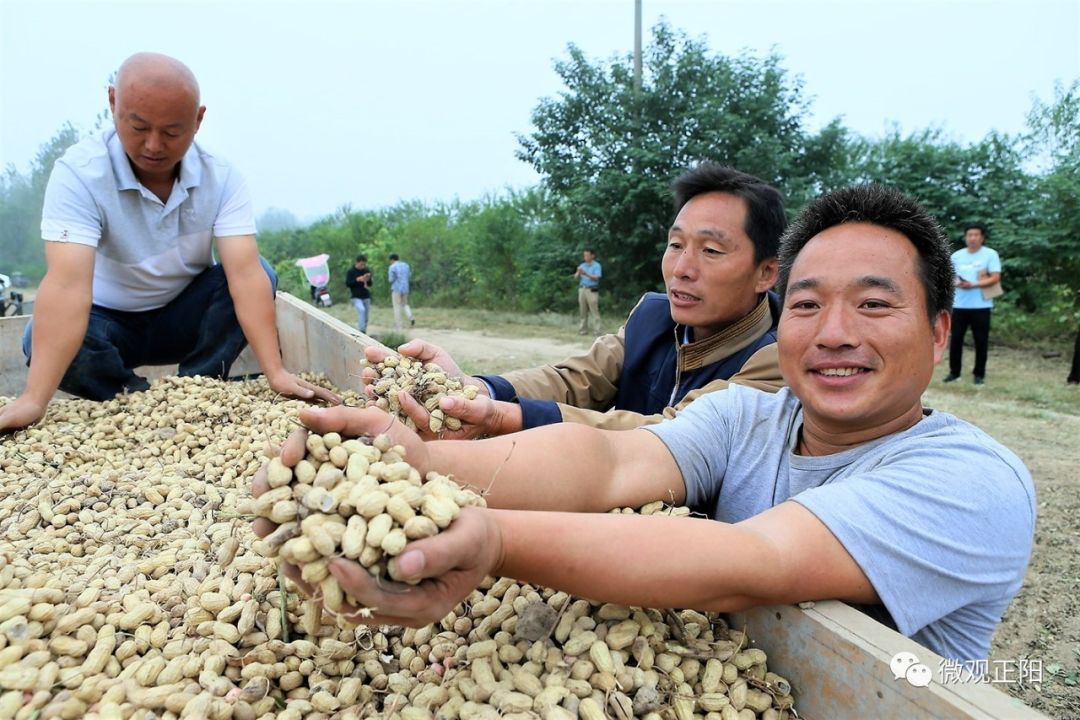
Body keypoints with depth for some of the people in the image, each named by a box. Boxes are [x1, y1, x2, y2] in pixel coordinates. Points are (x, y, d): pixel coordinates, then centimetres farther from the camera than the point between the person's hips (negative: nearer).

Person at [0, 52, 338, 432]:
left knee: (263, 273, -24)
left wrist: (275, 372, -41)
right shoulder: (79, 172, -25)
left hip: (185, 317, 2)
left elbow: (245, 273, -29)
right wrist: (34, 400, -47)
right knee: (44, 341, -33)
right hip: (111, 322, -1)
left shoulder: (221, 178, -18)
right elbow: (67, 282, -37)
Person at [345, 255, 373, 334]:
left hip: (366, 297, 5)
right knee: (361, 310, -29)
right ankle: (361, 330, -30)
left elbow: (370, 284, 11)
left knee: (365, 318, 7)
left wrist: (368, 280, -12)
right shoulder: (351, 271, -5)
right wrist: (357, 280, -19)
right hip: (356, 297, -5)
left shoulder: (367, 270, 6)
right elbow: (347, 283, -7)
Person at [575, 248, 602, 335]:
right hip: (582, 289, 5)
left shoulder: (596, 266, -1)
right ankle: (583, 330, 12)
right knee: (583, 311, 6)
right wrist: (578, 272, -13)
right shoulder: (582, 265, 15)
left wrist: (586, 274, -24)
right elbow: (576, 277, 8)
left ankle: (597, 330, -10)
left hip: (592, 290, -5)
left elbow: (596, 278, -13)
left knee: (594, 311, -9)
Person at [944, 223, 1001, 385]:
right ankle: (954, 372, 14)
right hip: (959, 305, 3)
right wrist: (957, 283, -12)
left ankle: (979, 374, 12)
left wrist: (973, 284, -20)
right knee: (956, 339, 4)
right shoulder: (957, 256, 9)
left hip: (981, 305, -3)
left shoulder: (990, 254, -1)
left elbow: (995, 278, -9)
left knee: (981, 341, 2)